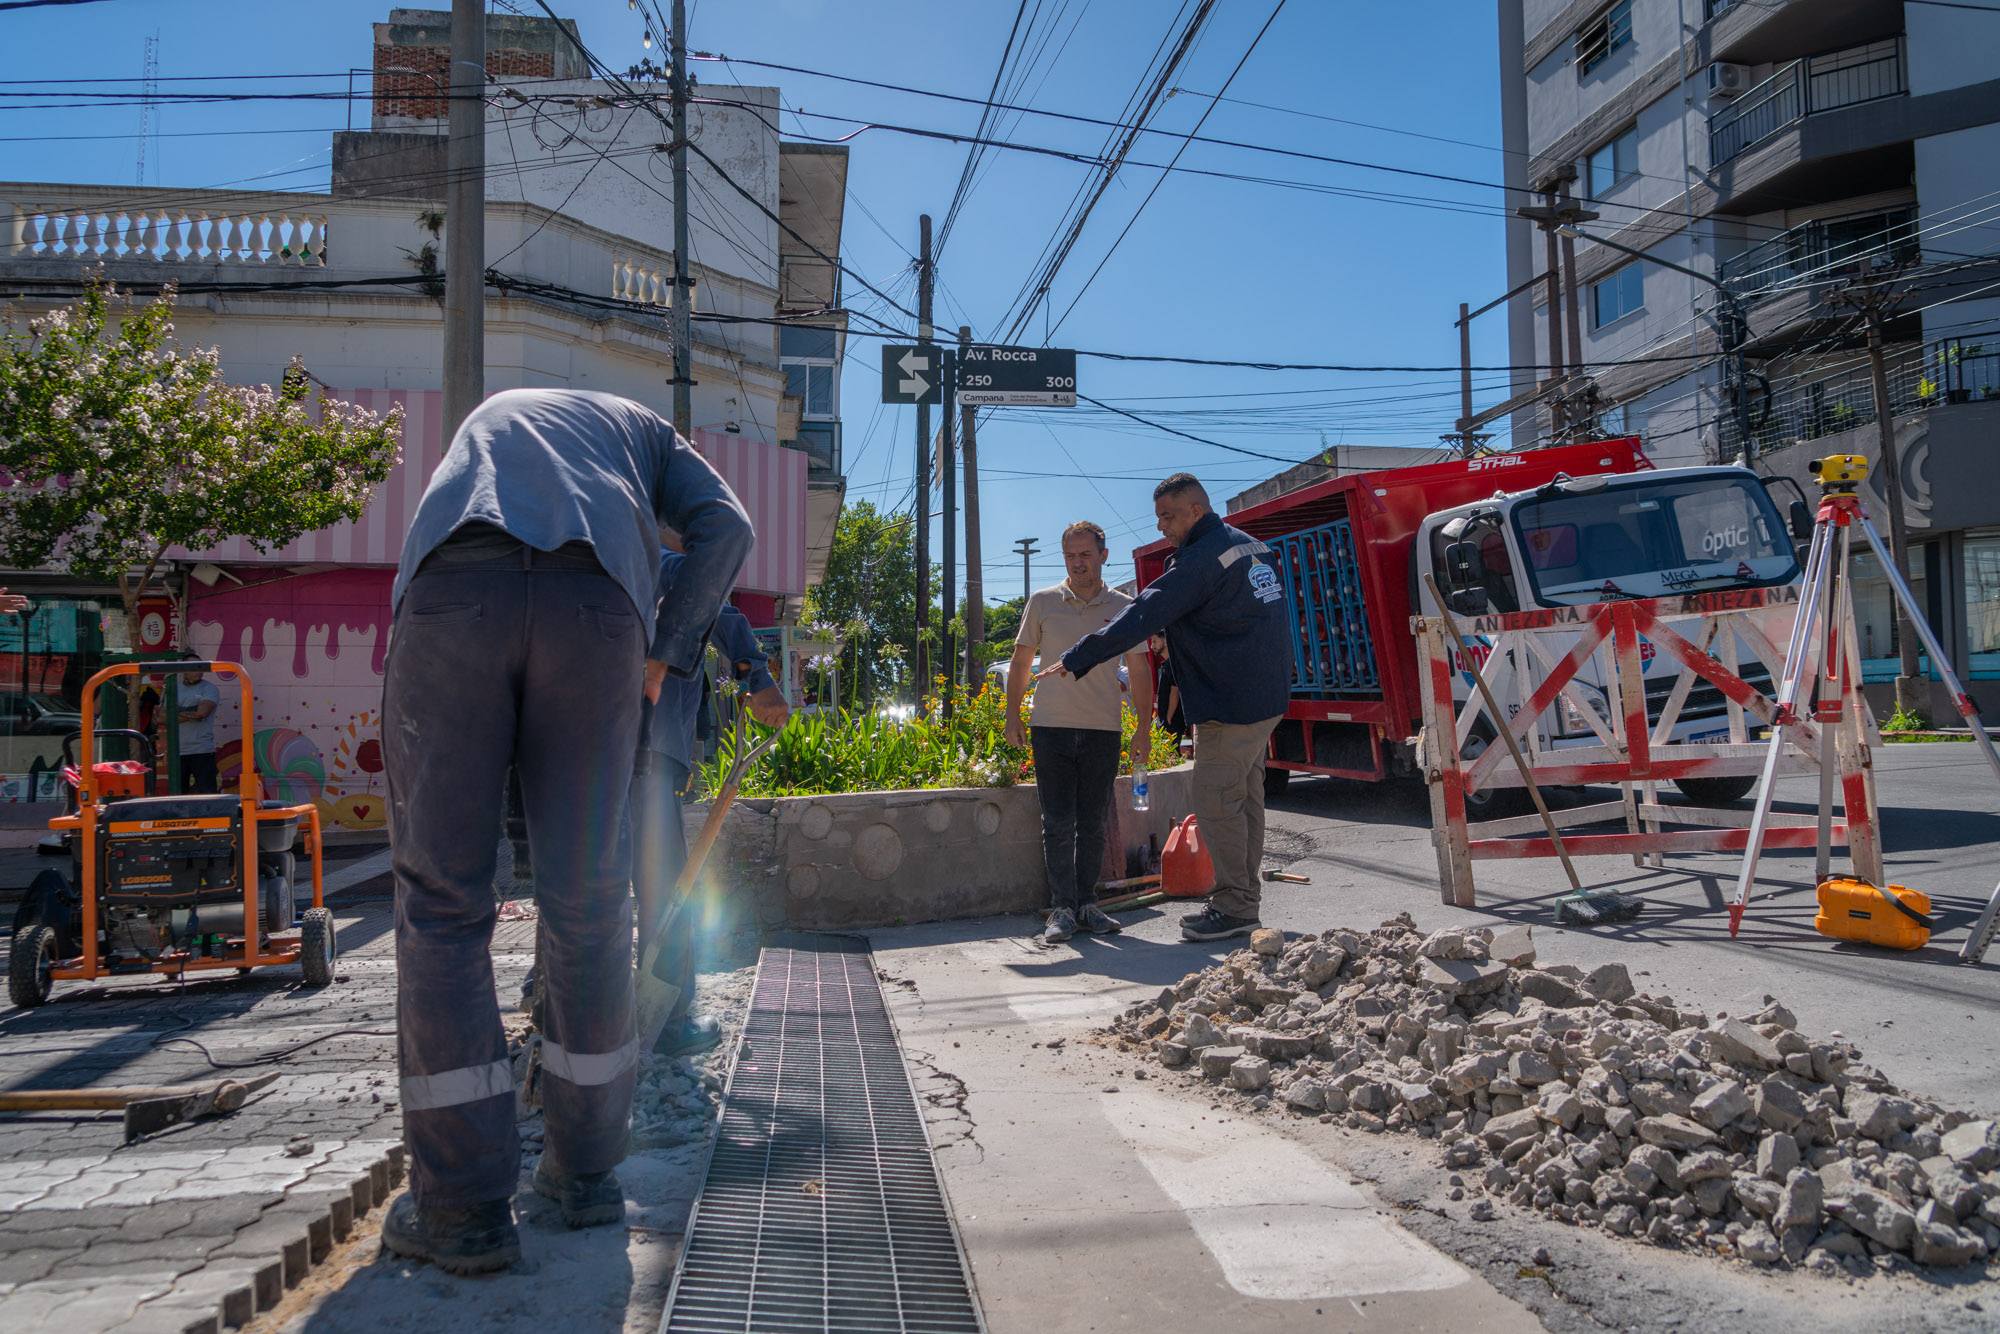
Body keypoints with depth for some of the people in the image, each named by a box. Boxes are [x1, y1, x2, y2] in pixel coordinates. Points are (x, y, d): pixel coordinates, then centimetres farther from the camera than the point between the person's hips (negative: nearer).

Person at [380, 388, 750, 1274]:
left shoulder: (488, 413, 43)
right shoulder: (642, 428, 35)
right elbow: (725, 525, 16)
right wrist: (666, 652, 18)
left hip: (451, 591, 1)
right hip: (593, 604, -1)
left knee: (440, 897, 4)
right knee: (587, 894, 7)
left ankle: (463, 1208, 3)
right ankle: (584, 1170, 17)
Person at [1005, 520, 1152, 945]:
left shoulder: (1123, 607, 5)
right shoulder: (1042, 603, 3)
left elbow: (1140, 672, 8)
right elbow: (1021, 662, 10)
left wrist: (1144, 730, 2)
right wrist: (1012, 717, 6)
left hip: (1103, 730, 1)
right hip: (1051, 727, -1)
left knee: (1092, 826, 6)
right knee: (1057, 823, -3)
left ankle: (1087, 904, 16)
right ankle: (1061, 909, 3)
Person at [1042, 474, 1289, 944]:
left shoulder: (1200, 560, -17)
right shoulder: (1253, 547, 14)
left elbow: (1142, 618, -20)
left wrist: (1076, 659, -17)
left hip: (1229, 703, -10)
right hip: (1265, 697, 10)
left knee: (1217, 802, -4)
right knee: (1245, 797, 13)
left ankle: (1234, 908, 1)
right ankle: (1246, 900, 20)